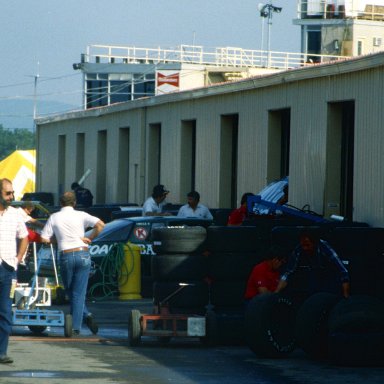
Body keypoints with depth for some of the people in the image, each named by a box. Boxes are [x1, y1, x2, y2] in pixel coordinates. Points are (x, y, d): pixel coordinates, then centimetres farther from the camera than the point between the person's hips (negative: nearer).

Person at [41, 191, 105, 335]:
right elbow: (100, 224, -9)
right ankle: (76, 327, -3)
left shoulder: (54, 217, 3)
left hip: (65, 256, 0)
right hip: (83, 254, 0)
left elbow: (44, 238, -1)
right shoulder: (81, 215, 2)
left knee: (70, 292, 16)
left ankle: (86, 315, 1)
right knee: (79, 293, 3)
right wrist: (90, 238, 3)